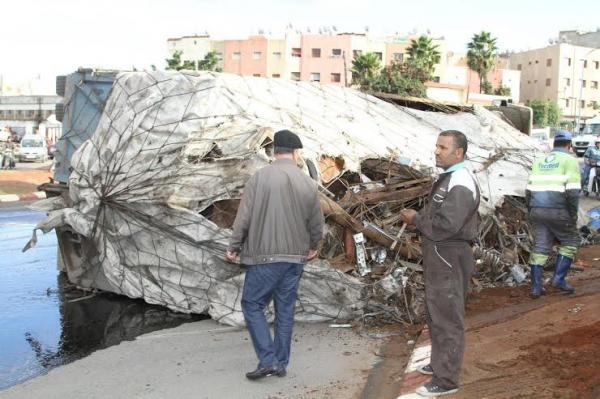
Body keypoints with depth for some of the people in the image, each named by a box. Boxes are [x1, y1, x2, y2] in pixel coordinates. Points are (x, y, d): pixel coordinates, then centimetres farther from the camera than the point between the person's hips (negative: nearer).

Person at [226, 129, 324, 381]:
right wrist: (312, 247, 28)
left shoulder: (260, 177, -9)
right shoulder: (308, 184, 2)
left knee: (252, 306, 6)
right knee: (285, 310, 12)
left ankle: (268, 360, -1)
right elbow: (317, 223, 10)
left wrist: (234, 247, 5)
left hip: (264, 257, -4)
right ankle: (281, 363, 18)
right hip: (295, 258, 4)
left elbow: (243, 217, -8)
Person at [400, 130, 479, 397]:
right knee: (436, 313, 22)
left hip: (449, 259, -11)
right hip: (439, 256, 11)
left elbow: (446, 225, -28)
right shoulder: (448, 178, 13)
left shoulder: (460, 184, -20)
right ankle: (439, 362, 38)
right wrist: (419, 217, 1)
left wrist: (416, 219, -14)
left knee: (447, 318, -2)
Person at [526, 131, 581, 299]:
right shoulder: (570, 160, -1)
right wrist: (573, 215, -5)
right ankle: (559, 278, 8)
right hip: (558, 210, -5)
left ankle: (536, 287, 8)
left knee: (540, 247, 9)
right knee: (570, 241, 15)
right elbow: (572, 191, -11)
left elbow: (529, 190, 13)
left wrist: (531, 212, 20)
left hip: (537, 210, 5)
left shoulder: (540, 161, 17)